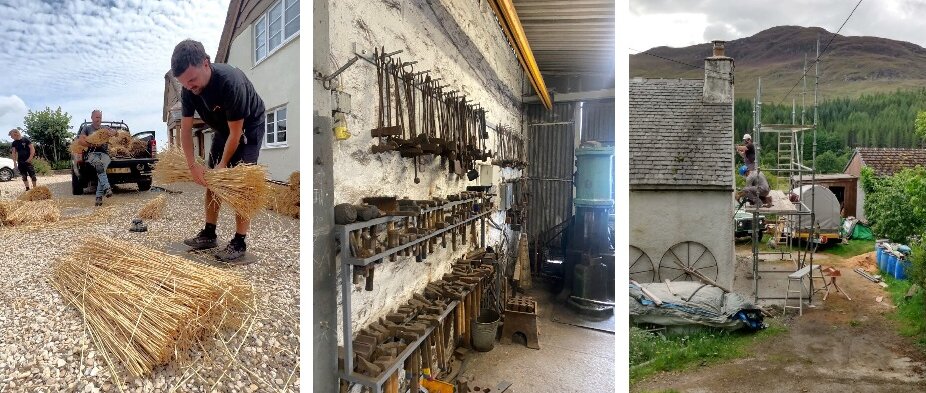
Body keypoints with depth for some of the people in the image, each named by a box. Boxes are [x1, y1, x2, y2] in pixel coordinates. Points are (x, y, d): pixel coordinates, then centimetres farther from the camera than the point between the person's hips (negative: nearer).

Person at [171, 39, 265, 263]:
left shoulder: (231, 82, -36)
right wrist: (192, 165, -15)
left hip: (249, 127, -7)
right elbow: (185, 128, -8)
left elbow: (236, 132, -28)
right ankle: (209, 234, 19)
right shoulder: (188, 89, -16)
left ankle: (239, 244, -7)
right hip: (223, 129, 7)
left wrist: (223, 164, -19)